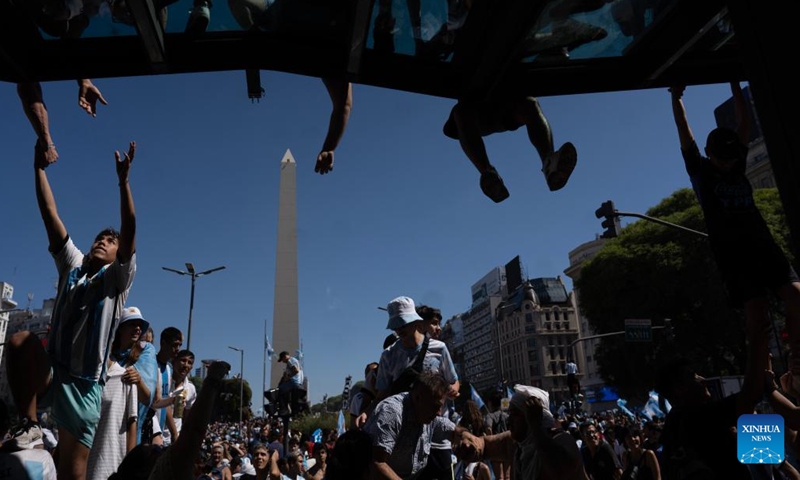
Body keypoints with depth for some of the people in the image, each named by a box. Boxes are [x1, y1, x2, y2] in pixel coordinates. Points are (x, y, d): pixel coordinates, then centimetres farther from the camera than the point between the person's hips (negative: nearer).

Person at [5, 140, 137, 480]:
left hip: (83, 385, -3)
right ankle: (29, 425, -14)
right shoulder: (72, 266, 10)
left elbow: (130, 232, -16)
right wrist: (39, 167, 0)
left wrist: (123, 181, -26)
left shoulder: (117, 278, 0)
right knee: (20, 342, -28)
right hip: (50, 372, 3)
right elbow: (50, 215, 6)